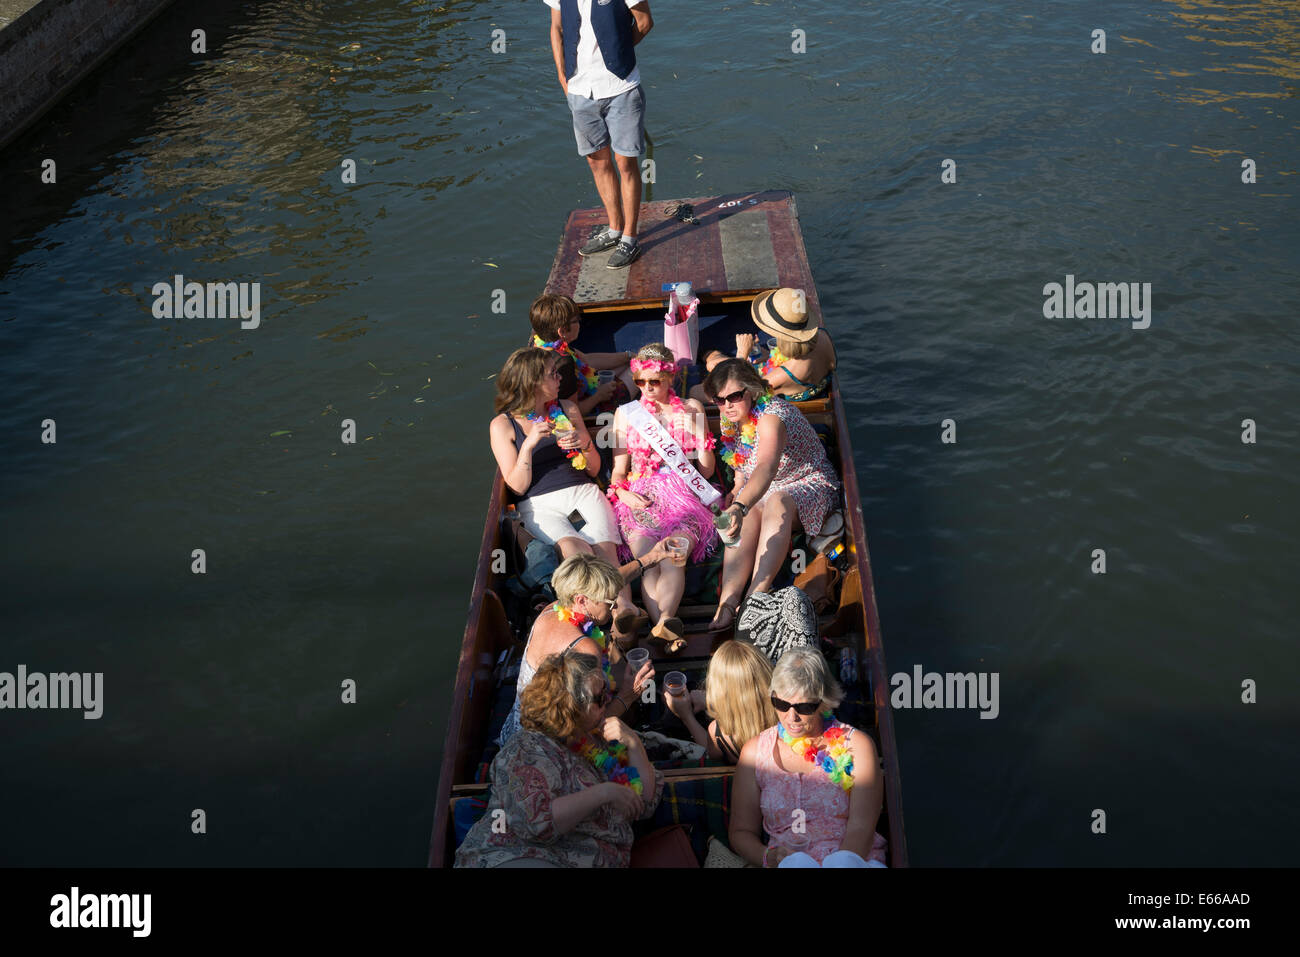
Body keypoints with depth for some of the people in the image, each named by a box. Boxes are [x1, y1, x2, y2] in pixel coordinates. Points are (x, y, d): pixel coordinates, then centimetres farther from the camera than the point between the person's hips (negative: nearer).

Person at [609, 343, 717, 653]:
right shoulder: (626, 413, 21)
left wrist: (698, 431, 1)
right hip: (640, 497, 0)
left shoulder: (691, 409, 19)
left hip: (683, 494, 0)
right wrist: (624, 493, -2)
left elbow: (707, 470, 17)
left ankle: (663, 623, -55)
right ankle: (669, 631, -50)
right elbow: (618, 470, 19)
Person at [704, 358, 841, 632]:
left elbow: (766, 470, -47)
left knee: (777, 502, -39)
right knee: (748, 516, -28)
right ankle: (729, 600, -44)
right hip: (760, 493, 7)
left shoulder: (772, 416, -28)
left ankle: (757, 594, -47)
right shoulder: (730, 420, -1)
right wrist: (736, 493, 1)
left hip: (809, 485, -6)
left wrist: (740, 506, -62)